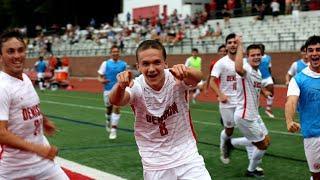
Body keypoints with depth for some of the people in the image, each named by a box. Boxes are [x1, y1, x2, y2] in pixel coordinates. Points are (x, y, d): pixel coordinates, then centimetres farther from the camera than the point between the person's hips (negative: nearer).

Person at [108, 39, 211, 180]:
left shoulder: (176, 79, -14)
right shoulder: (137, 87, -15)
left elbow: (197, 78, -35)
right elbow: (115, 101, -35)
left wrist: (186, 71, -58)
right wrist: (121, 85, -58)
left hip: (187, 157, 0)